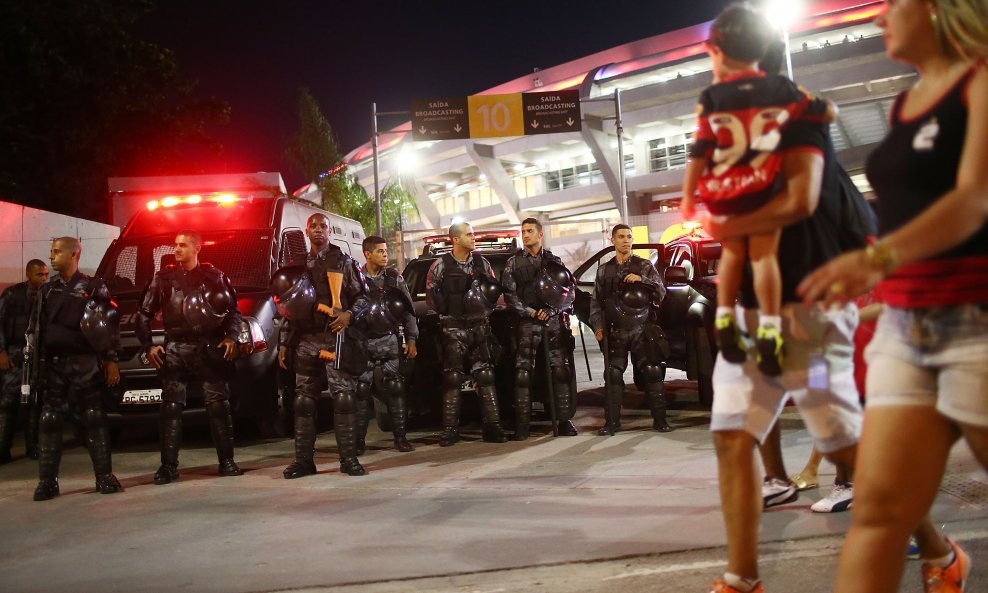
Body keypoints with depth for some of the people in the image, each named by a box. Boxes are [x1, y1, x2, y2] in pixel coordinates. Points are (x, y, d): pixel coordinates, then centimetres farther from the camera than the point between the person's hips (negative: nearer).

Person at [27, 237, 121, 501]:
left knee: (94, 419, -2)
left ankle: (105, 477, 4)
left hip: (85, 363, -3)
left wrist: (111, 360, -5)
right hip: (52, 364, 3)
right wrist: (32, 359, 8)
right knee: (49, 421, 1)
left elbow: (110, 325, 1)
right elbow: (33, 328, 16)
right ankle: (47, 481, 7)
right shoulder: (46, 290, 13)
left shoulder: (94, 287, 3)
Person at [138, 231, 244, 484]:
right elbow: (144, 313, 14)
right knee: (171, 408, -3)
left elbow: (233, 310, 12)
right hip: (175, 351, 1)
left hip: (210, 349, -1)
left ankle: (226, 462, 8)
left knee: (219, 407, 0)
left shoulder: (214, 276, 9)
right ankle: (168, 466, 2)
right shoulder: (164, 277, 11)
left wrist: (231, 338, -3)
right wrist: (148, 346, 5)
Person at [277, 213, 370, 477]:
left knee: (344, 397, -7)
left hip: (336, 338, -4)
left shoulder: (343, 261, 6)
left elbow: (362, 296, 4)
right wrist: (284, 343, 13)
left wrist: (349, 314, -16)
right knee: (303, 400, 3)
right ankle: (303, 460, 9)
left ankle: (348, 458, -2)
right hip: (306, 340, 4)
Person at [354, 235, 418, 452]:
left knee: (395, 389, -1)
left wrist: (411, 339, 2)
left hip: (390, 341, 1)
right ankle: (358, 438, 8)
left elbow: (408, 310, 7)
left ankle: (400, 437, 5)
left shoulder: (394, 277, 6)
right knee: (362, 390, -1)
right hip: (364, 342, -1)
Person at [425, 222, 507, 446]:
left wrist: (486, 307, 0)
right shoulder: (440, 265, 0)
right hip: (453, 328, -3)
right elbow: (430, 293, 4)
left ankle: (492, 426, 3)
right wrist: (445, 310, -6)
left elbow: (495, 288, 15)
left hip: (480, 326, 3)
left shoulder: (482, 262, 9)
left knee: (485, 376, 0)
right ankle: (450, 429, 1)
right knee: (452, 378, -3)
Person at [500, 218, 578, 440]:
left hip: (555, 322, 1)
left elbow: (570, 291, 7)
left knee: (561, 372, -1)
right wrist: (531, 312, -9)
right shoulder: (513, 263, 8)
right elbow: (509, 294, 2)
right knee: (523, 374, -5)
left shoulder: (554, 261, 12)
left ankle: (565, 421, 5)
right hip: (527, 324, -1)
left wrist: (552, 310, -8)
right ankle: (523, 424, -1)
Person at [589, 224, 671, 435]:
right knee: (613, 375, -2)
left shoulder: (645, 266, 10)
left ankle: (659, 418, 3)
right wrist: (598, 326, 2)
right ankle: (612, 421, 5)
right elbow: (596, 301, 15)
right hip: (615, 332, 1)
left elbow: (661, 293, 3)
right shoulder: (604, 270, 14)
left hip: (642, 330, -1)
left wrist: (642, 280, -13)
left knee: (652, 372, -5)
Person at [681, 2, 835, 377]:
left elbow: (699, 151, -2)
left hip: (722, 193, 1)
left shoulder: (711, 98, 0)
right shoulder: (781, 89, 5)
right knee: (764, 254, 3)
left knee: (732, 252, 19)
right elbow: (828, 113, 13)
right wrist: (818, 106, 36)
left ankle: (725, 319, 15)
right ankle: (769, 329, -4)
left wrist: (688, 195, 5)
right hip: (764, 189, -1)